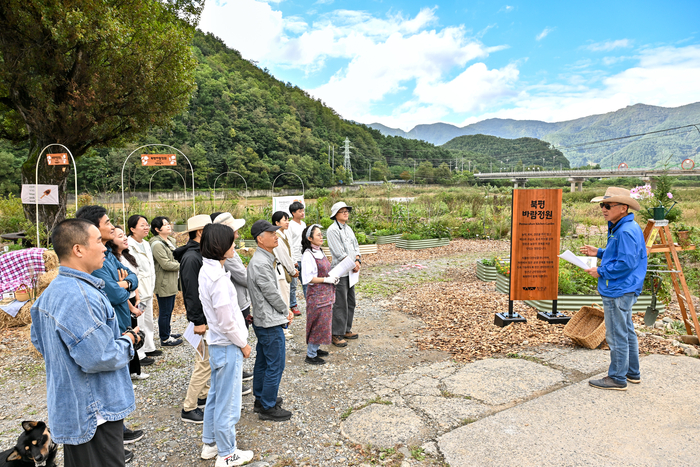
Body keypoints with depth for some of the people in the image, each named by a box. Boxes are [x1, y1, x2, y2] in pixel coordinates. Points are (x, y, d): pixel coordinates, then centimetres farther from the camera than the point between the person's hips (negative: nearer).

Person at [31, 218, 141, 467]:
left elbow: (39, 340, 19)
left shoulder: (52, 290, 8)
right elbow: (98, 358, -29)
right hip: (94, 412, -10)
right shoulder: (80, 296, -27)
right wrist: (127, 341, -11)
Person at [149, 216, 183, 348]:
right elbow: (166, 264, -23)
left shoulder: (171, 241, 11)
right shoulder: (157, 244, -18)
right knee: (164, 311, 0)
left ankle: (167, 332, 35)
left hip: (171, 282, 9)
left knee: (169, 309, 20)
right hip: (163, 283, -9)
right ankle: (165, 339, 11)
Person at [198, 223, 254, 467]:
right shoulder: (219, 279, -27)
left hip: (216, 343, 9)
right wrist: (243, 344, -10)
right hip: (228, 346, -9)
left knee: (215, 396, 22)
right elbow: (227, 322, -23)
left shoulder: (206, 271, 2)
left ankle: (209, 443, 38)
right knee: (228, 403, 6)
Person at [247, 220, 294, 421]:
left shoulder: (263, 259, 10)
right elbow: (271, 293, -20)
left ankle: (261, 399, 34)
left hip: (262, 320, 10)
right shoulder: (261, 263, -23)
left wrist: (285, 310, 6)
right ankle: (268, 408, 12)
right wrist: (286, 311, -5)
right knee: (275, 366, 0)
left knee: (262, 362, 20)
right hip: (270, 323, -10)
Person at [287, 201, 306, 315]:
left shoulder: (303, 223, 13)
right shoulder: (290, 225, -9)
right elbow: (289, 244, -12)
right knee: (293, 284, 2)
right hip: (295, 259, -6)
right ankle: (293, 306, 11)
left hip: (305, 258, 7)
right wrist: (293, 261, -15)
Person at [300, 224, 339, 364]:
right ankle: (310, 355, 11)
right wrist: (327, 279, -21)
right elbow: (308, 278, -22)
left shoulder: (319, 252, 11)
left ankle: (315, 348, 31)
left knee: (324, 322, 16)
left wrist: (333, 277, 2)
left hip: (326, 293, 9)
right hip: (316, 294, -9)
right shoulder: (307, 255, -18)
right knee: (318, 324, -2)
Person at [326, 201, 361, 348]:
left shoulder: (348, 229, 15)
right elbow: (339, 252, -17)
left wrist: (358, 261, -4)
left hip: (351, 271, 9)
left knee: (350, 302, 15)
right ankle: (337, 334, 4)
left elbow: (356, 246, 14)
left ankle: (346, 330, 27)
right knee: (340, 304, -5)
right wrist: (353, 264, -12)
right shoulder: (333, 230, -12)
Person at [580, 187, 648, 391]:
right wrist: (599, 252, 12)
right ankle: (632, 373, 32)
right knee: (627, 332, 19)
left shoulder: (627, 231, -21)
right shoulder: (619, 228, 12)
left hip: (618, 291, -11)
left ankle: (617, 378, 8)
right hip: (623, 290, 11)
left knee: (617, 335, -2)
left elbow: (627, 262, -25)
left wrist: (601, 271, -16)